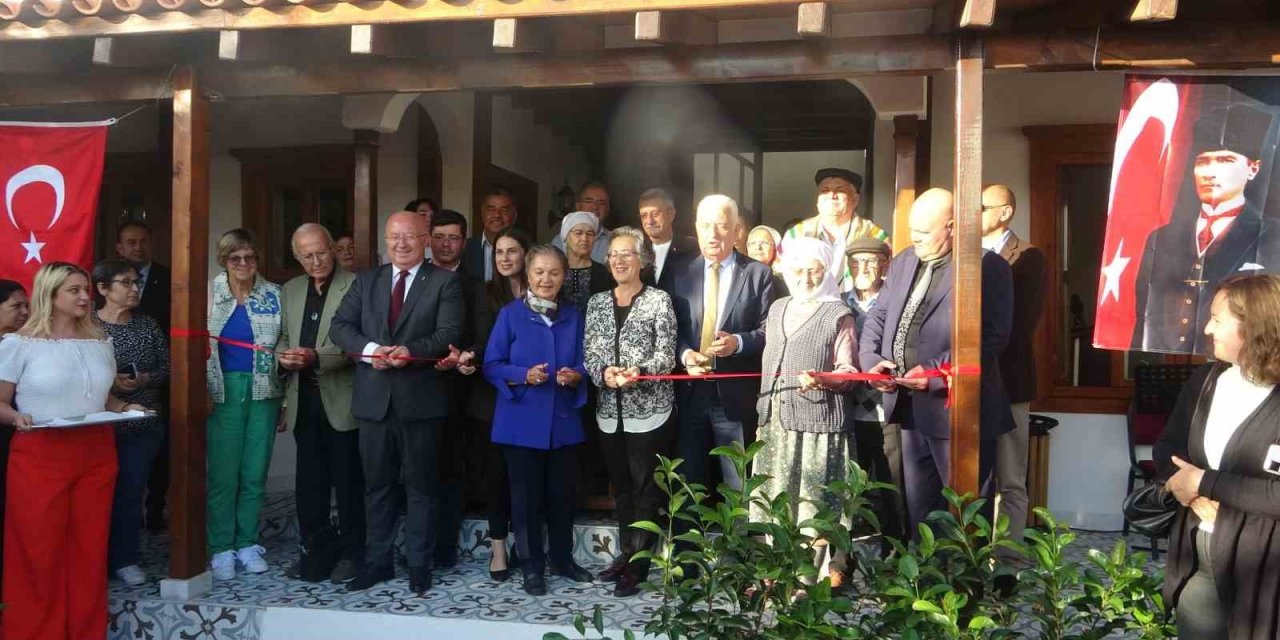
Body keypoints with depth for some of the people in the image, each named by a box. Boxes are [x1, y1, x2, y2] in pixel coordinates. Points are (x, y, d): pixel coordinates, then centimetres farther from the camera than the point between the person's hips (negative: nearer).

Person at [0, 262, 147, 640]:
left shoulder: (100, 342, 10)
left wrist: (125, 408, 1)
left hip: (96, 456, 4)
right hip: (40, 457, -4)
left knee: (89, 551, 8)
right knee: (40, 554, 2)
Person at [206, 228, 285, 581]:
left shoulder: (274, 295, 6)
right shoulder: (209, 295, 3)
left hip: (263, 391, 1)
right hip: (223, 391, -1)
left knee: (254, 474, 5)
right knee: (223, 474, -1)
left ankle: (247, 544, 17)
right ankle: (221, 549, 9)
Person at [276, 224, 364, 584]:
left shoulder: (355, 286, -7)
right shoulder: (290, 291, 15)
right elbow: (284, 337, 19)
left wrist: (316, 358, -24)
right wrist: (283, 356, -3)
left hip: (341, 399, -6)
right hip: (304, 401, 6)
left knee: (347, 481, 2)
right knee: (308, 482, 12)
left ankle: (350, 553, 12)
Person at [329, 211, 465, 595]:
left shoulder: (445, 282, 1)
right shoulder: (366, 281, 13)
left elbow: (449, 333, -10)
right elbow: (340, 326, 3)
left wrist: (411, 351, -26)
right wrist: (370, 348, -16)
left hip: (420, 399, -3)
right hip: (374, 399, 4)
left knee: (420, 484, 5)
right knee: (377, 484, 12)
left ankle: (419, 564, 15)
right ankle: (377, 561, 22)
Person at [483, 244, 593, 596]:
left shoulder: (573, 315, 6)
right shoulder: (510, 314, -4)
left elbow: (583, 363, 8)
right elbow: (491, 366, -5)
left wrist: (575, 376, -14)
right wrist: (524, 375, -20)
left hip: (564, 420, 3)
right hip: (522, 421, -3)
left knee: (562, 493, 12)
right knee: (526, 495, 5)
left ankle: (562, 558, 29)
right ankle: (532, 566, 17)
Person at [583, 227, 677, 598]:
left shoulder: (659, 300, -3)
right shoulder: (597, 302, 11)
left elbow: (666, 356, -8)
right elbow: (591, 353, 6)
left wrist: (638, 371, -25)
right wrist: (604, 372, -15)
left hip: (649, 409, -4)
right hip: (610, 411, 5)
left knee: (646, 488, 0)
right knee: (621, 486, 14)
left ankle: (637, 566, 7)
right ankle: (626, 554, 27)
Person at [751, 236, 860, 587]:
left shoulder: (839, 315, -3)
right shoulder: (777, 309, 15)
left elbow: (848, 372, -6)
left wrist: (821, 379, -25)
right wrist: (764, 405, 16)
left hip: (818, 420, -6)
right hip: (776, 420, 6)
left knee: (815, 504, -3)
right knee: (776, 499, 9)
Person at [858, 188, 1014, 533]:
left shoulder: (988, 266, -9)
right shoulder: (902, 263, 14)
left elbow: (991, 336, -17)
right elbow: (877, 318, 16)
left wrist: (935, 373, -22)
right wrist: (871, 360, -4)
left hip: (955, 407, -7)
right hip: (910, 406, 7)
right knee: (917, 504, 17)